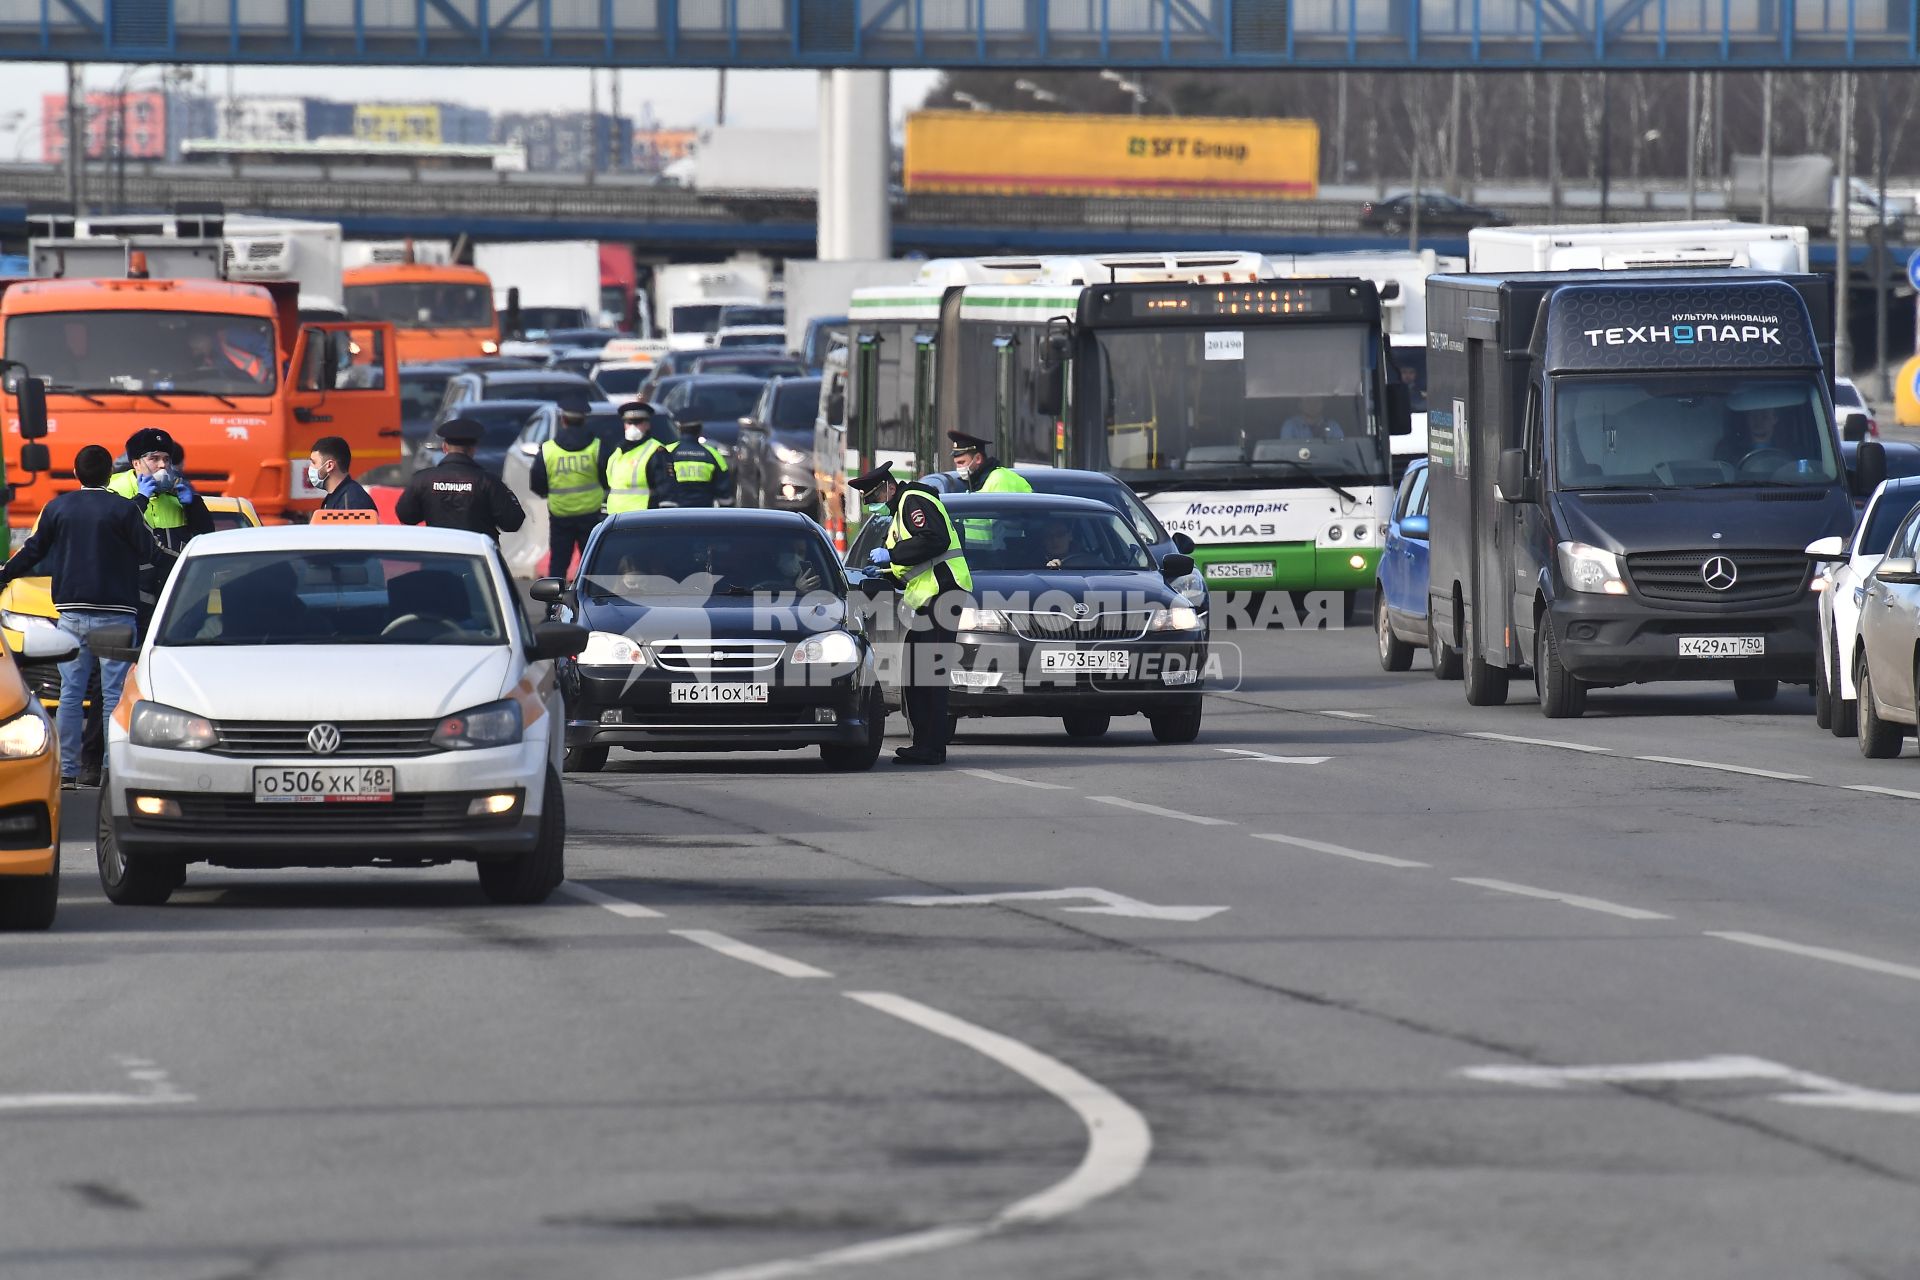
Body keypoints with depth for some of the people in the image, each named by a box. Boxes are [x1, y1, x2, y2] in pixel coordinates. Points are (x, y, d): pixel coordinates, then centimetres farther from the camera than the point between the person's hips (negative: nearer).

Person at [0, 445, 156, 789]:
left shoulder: (58, 508, 4)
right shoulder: (122, 509, -7)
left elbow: (34, 551, 11)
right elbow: (149, 553, -2)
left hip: (71, 613, 3)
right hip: (115, 612, -3)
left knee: (70, 692, 7)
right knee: (114, 694, -1)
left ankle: (66, 770, 3)